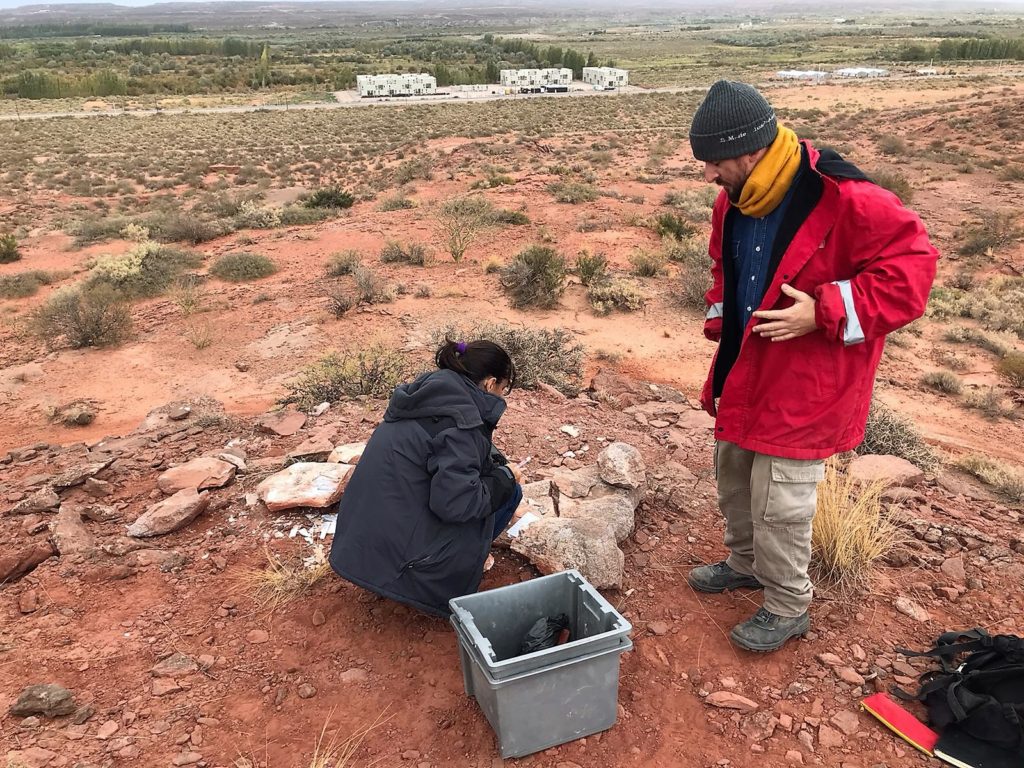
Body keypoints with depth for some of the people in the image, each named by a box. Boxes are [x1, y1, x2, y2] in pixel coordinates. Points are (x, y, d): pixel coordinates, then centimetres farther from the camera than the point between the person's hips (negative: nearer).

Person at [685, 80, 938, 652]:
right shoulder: (734, 201, 1)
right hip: (745, 374, 8)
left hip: (803, 388, -7)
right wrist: (720, 322, 6)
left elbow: (911, 266, -20)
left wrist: (824, 313, -26)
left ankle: (788, 608, 25)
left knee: (779, 503, 1)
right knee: (735, 480, 22)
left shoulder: (844, 199, -24)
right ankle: (746, 562, 47)